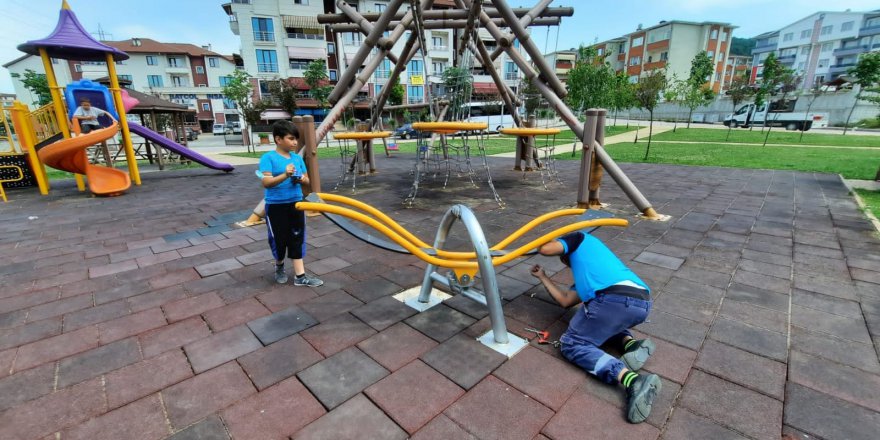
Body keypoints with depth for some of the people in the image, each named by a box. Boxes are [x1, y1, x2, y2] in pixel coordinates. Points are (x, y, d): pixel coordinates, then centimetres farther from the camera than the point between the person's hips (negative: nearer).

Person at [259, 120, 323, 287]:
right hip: (276, 206, -4)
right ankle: (279, 266, 38)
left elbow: (307, 179, 13)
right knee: (279, 239, 9)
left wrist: (302, 179, -10)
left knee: (297, 239, 6)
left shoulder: (297, 158, 5)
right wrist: (285, 175, -35)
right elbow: (266, 182, -21)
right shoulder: (268, 158, -11)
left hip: (296, 204, 4)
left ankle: (300, 276, 12)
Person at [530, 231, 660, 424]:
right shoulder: (587, 271, 39)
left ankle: (632, 380, -14)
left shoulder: (580, 239, 22)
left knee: (570, 343, 7)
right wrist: (543, 277, 49)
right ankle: (631, 343, 7)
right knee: (599, 323, 37)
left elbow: (545, 249, 5)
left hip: (615, 299, -8)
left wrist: (546, 242, 31)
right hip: (642, 303, 8)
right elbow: (566, 300, 35)